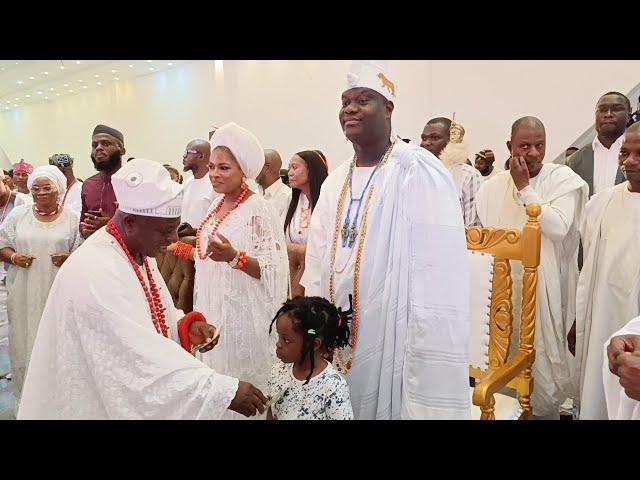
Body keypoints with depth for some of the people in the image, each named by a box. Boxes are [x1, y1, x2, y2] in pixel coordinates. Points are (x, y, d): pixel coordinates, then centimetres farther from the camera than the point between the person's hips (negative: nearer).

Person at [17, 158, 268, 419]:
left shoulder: (138, 251, -1)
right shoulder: (97, 275, -29)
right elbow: (144, 359, -33)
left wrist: (185, 326, -8)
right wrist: (225, 391, -32)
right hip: (98, 403, -8)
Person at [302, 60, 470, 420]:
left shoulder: (420, 172, -14)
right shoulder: (335, 181, 8)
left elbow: (440, 274, -20)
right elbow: (317, 264, 11)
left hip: (393, 342, -6)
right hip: (338, 343, 7)